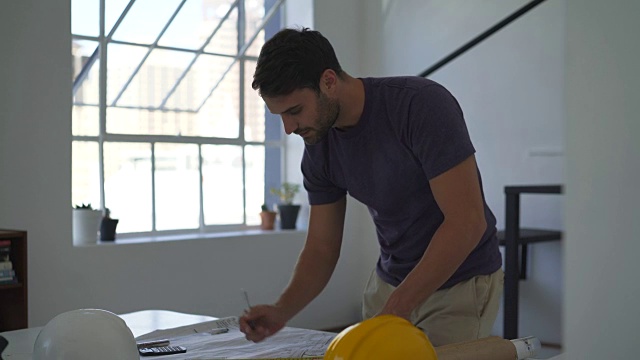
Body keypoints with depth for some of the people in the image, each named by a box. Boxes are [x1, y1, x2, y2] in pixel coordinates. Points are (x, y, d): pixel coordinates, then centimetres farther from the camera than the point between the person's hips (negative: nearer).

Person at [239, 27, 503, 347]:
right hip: (389, 282, 6)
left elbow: (466, 222, -28)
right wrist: (281, 311, -19)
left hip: (460, 284, -5)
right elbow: (322, 247, -1)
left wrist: (396, 310, -29)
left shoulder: (422, 104, -26)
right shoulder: (319, 148, -7)